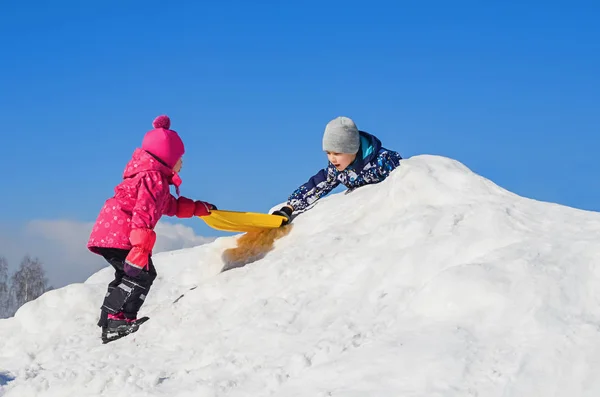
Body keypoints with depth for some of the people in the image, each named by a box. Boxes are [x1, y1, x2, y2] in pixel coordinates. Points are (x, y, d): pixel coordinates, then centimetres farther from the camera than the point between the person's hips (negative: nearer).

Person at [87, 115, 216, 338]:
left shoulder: (153, 176, 26)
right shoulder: (154, 177, -10)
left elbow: (170, 205, 39)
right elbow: (144, 211, -22)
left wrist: (198, 208, 42)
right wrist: (141, 246, -31)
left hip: (107, 233, 11)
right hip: (120, 234, -11)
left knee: (127, 276, 18)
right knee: (142, 274, -13)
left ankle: (109, 321, 17)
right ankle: (119, 318, -20)